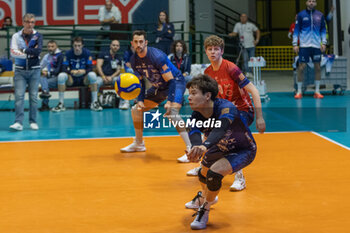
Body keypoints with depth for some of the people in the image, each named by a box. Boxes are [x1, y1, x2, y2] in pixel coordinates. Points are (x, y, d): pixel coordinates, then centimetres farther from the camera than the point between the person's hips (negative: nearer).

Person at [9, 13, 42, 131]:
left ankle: (33, 121, 12)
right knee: (19, 96, -9)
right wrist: (30, 53, -10)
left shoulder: (38, 36, 3)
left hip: (34, 70, 0)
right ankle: (19, 122, -12)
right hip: (20, 70, 0)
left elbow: (38, 50, -13)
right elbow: (13, 53, -9)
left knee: (33, 97, 3)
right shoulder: (16, 36, 3)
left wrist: (24, 50, -13)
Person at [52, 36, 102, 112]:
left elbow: (90, 68, -11)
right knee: (61, 76, -29)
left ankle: (94, 102, -23)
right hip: (71, 79, 1)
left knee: (92, 75, -32)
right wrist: (72, 72, -32)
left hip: (84, 79, 0)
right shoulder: (68, 54, -7)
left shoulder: (87, 53, -8)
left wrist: (84, 71, -32)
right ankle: (61, 104, -22)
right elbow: (65, 69, -11)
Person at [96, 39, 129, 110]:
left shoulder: (119, 58, 18)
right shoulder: (103, 54, 9)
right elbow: (98, 66, -1)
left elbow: (118, 71, 10)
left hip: (112, 77, 3)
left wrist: (111, 77, -10)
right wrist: (103, 77, -15)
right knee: (97, 82, -38)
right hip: (102, 76, -2)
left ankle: (124, 102, -23)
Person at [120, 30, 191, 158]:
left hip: (176, 82, -8)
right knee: (136, 110, 8)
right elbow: (140, 82, 6)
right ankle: (139, 144, 27)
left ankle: (190, 148, -30)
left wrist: (169, 101, -36)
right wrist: (140, 100, -9)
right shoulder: (134, 60, -6)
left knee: (172, 113, -32)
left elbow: (171, 80, -27)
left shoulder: (156, 56, -28)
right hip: (159, 87, 8)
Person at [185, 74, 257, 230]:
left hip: (243, 151, -7)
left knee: (214, 174, -27)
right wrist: (196, 146, -66)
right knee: (203, 174, 22)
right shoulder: (197, 114, -21)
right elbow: (193, 132, -41)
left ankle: (204, 210, -1)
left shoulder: (226, 108, -39)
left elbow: (220, 128, -59)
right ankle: (205, 196, 60)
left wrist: (205, 146, -78)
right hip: (221, 148, 7)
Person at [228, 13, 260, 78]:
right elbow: (235, 33, -2)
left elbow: (257, 31, 14)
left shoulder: (251, 25, 4)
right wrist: (231, 34, -24)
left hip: (251, 45, 1)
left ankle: (250, 73, 13)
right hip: (244, 46, -1)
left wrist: (257, 40, 4)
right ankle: (247, 72, -12)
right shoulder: (237, 25, 4)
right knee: (245, 59, -11)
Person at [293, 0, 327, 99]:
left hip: (316, 46, 2)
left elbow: (323, 30, 12)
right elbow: (296, 30, 3)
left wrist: (324, 43, 3)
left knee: (318, 68, 3)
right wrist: (295, 44, -4)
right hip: (304, 45, -2)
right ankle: (299, 91, 4)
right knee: (301, 67, -4)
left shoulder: (320, 15, 7)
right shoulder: (301, 15, 2)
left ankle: (317, 91, 11)